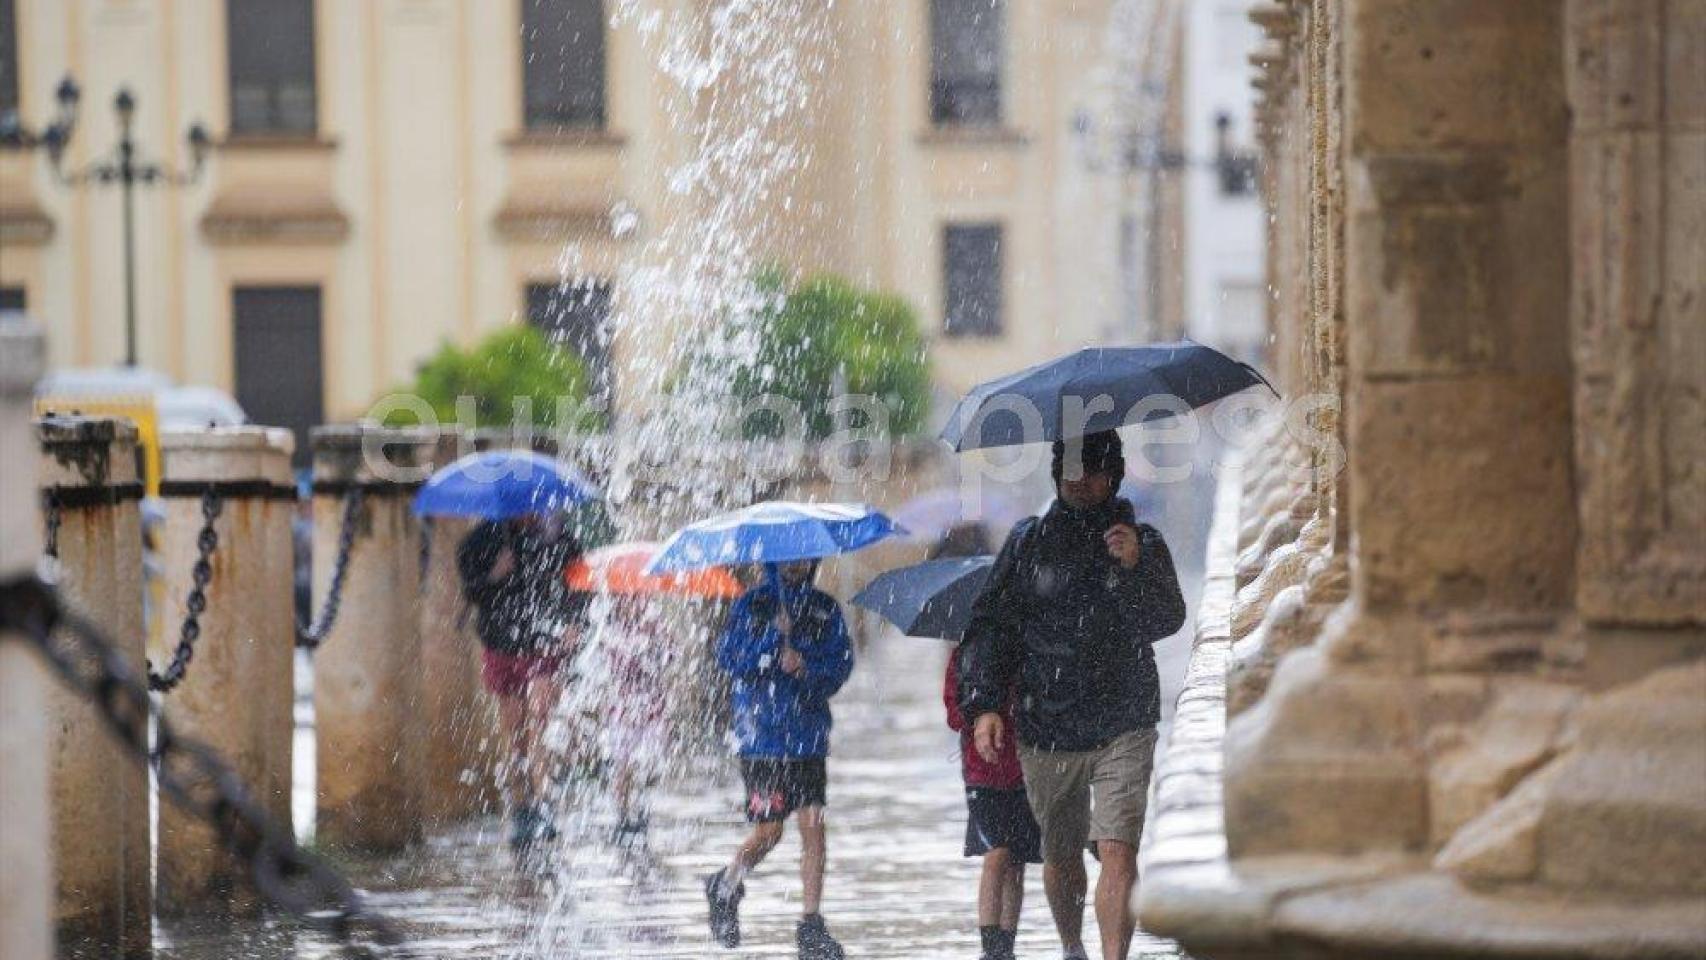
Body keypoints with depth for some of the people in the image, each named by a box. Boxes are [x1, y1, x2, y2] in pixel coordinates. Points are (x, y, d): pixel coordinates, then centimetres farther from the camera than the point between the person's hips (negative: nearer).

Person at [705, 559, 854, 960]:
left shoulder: (826, 609, 10)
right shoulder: (751, 604, 3)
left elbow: (842, 664, 2)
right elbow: (728, 657, -7)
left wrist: (805, 665, -16)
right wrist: (776, 634, -17)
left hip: (808, 736, 2)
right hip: (762, 738, -2)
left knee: (813, 826, -6)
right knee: (768, 831, 0)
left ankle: (811, 925, -1)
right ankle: (725, 888, 28)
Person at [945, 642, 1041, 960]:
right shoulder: (964, 655, 2)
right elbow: (955, 715, -4)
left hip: (1028, 775, 2)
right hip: (985, 775, -2)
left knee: (1015, 866, 7)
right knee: (997, 856, -15)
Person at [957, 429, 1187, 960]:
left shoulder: (1143, 542, 4)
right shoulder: (1029, 542, 7)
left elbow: (1166, 621, -10)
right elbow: (990, 624, 8)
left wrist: (1135, 568, -28)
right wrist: (983, 703, -4)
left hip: (1122, 730, -2)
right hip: (1046, 732, 2)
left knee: (1118, 851, -16)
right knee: (1060, 856, 13)